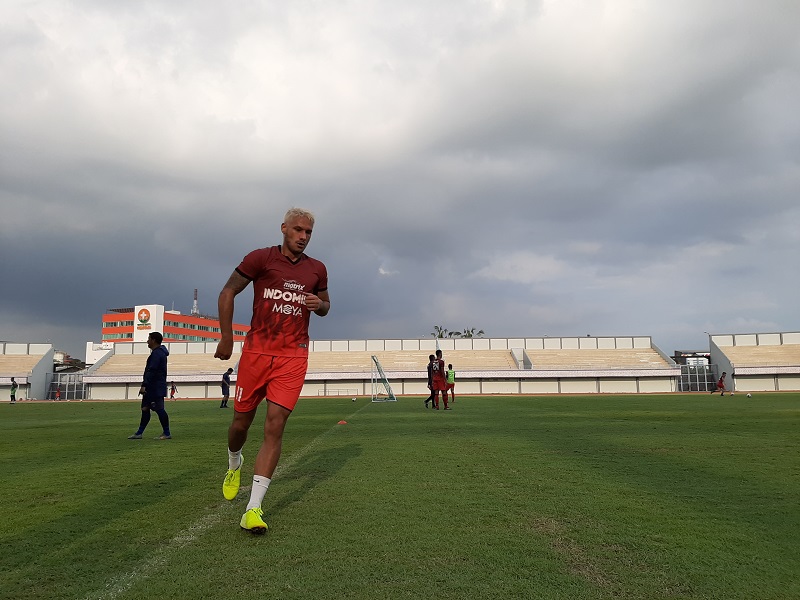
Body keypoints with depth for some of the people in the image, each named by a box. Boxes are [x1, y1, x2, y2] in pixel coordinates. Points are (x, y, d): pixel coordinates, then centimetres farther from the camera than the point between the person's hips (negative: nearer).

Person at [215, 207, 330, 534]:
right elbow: (228, 292, 3)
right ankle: (234, 465, 45)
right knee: (241, 421, 10)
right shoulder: (261, 258, -1)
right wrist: (226, 337, 0)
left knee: (274, 427, -9)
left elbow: (325, 305, 22)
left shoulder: (316, 269, 9)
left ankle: (253, 509, -6)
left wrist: (319, 304, -3)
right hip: (256, 351, -1)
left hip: (293, 356, 1)